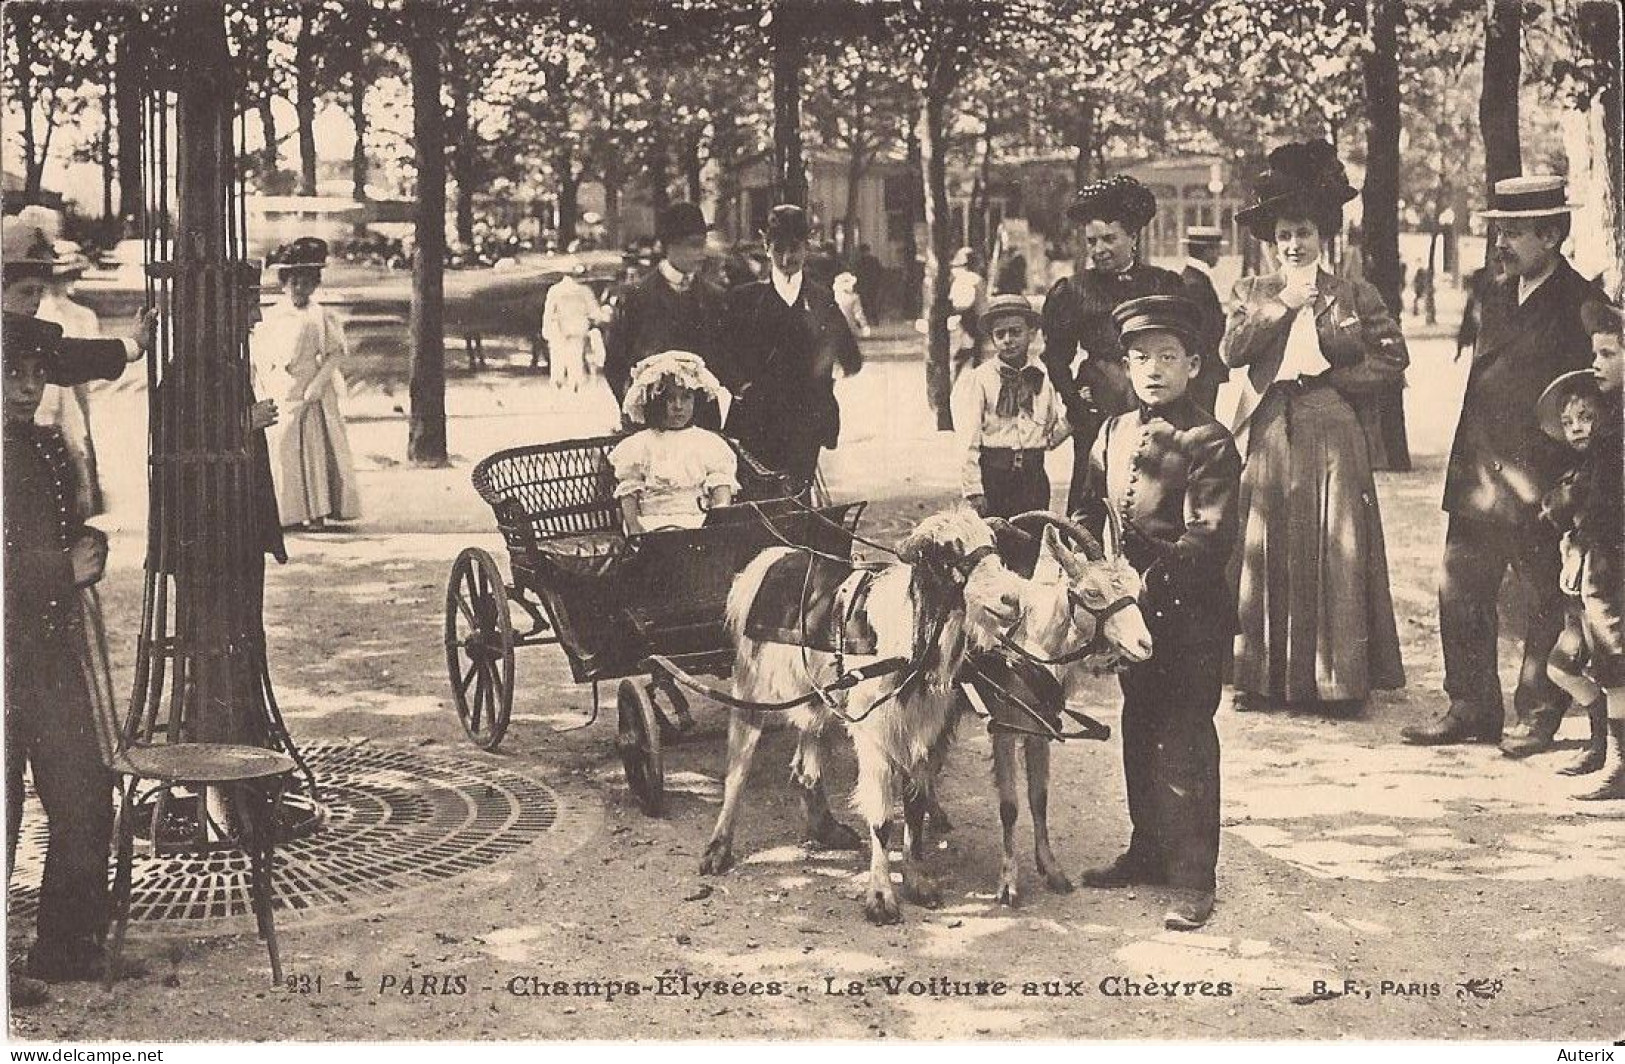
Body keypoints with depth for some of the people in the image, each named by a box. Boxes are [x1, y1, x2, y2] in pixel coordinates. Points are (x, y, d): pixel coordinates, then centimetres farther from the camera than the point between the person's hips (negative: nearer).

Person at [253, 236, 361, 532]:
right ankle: (289, 512, 6)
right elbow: (259, 357, 11)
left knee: (315, 450, -1)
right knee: (281, 451, 0)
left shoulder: (322, 317, 0)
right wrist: (263, 392, 2)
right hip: (280, 397, 3)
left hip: (312, 396, -3)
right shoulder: (272, 318, 8)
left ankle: (317, 513, 4)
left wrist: (318, 383, -15)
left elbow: (337, 352, -6)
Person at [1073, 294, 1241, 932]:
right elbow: (1089, 515, 16)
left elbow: (1210, 540, -19)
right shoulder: (1114, 433, 9)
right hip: (1133, 612, 7)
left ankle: (1192, 880, 3)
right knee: (1138, 733, 17)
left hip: (1190, 616, -7)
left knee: (1184, 744, -4)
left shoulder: (1208, 444, -12)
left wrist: (1155, 571, -28)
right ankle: (1147, 851, 33)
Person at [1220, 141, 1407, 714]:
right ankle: (1262, 677, 8)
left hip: (1331, 436, -1)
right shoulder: (1252, 292, 12)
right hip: (1267, 436, 1)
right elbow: (1230, 349, -3)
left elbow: (1392, 356, 3)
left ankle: (1337, 676, 5)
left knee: (1334, 553, -2)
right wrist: (1283, 304, -10)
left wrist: (1332, 378, -7)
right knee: (1264, 554, 2)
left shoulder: (1355, 295, 8)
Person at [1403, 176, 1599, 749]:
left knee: (1543, 605, 5)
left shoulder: (1580, 305, -8)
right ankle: (1471, 709, 17)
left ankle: (1538, 714, 17)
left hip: (1537, 486, -7)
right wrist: (1467, 465, 13)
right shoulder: (1495, 296, 13)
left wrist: (1563, 487, -14)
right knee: (1460, 594, 7)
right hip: (1478, 479, 7)